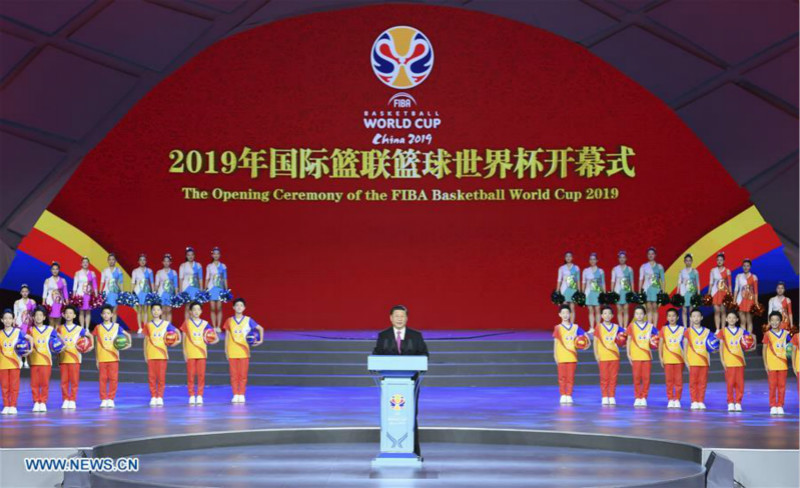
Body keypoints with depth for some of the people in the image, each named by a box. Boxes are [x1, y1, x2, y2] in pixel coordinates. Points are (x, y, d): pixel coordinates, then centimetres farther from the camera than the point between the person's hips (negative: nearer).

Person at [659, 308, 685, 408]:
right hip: (667, 359, 1)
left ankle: (677, 400, 6)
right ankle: (670, 400, 7)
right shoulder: (664, 329, 6)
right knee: (669, 380, 1)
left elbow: (685, 344, 5)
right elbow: (660, 344, 7)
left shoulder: (682, 329, 4)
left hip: (679, 359, -1)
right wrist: (660, 357, 1)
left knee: (678, 380, -1)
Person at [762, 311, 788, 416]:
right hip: (772, 365, -2)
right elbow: (764, 350, 1)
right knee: (772, 386, -1)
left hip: (783, 364, 2)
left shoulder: (785, 333, 6)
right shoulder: (768, 334, -1)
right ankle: (773, 406, 6)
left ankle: (780, 406, 9)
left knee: (782, 386, 2)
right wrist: (765, 364, -4)